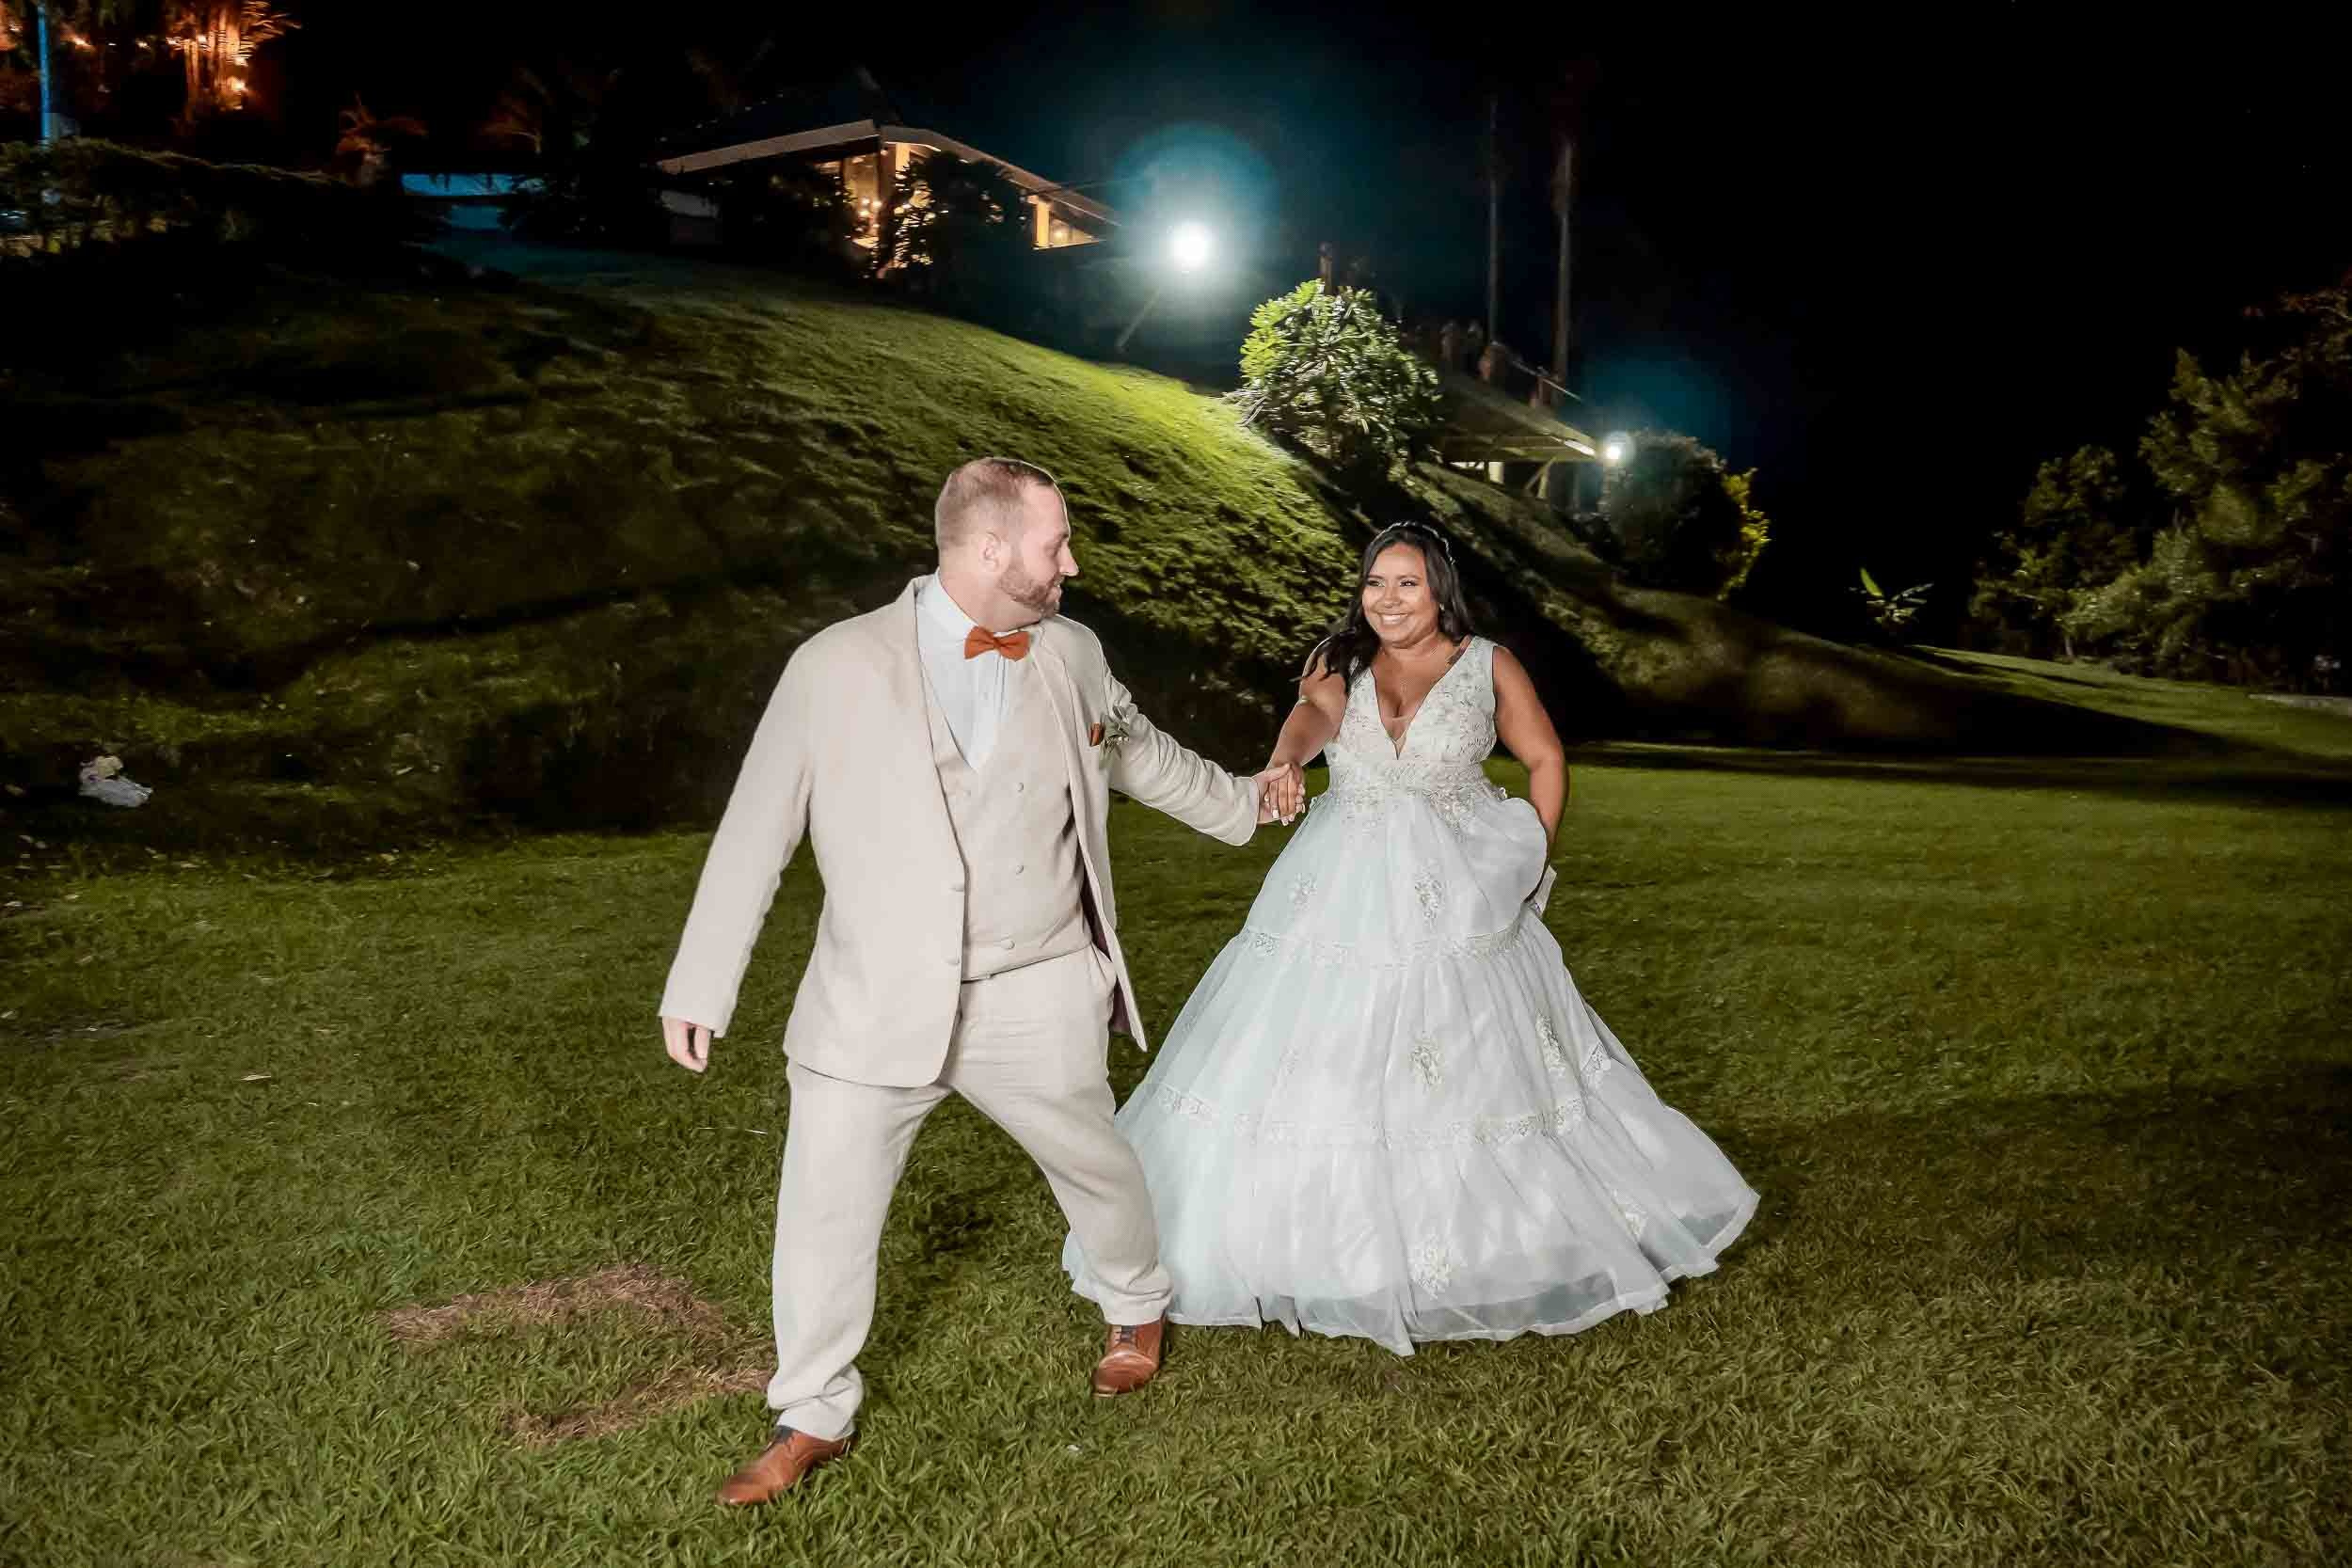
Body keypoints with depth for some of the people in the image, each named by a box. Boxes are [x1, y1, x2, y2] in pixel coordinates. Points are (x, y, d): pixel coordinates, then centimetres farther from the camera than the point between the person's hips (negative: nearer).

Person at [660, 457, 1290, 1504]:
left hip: (1037, 1003, 2)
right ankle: (812, 1418, 26)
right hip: (875, 1005, -2)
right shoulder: (836, 666, -10)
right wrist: (699, 987, -3)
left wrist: (1242, 804, 34)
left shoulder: (1070, 655, 1)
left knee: (1095, 1168, 19)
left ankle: (1138, 1308, 50)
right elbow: (756, 828, -5)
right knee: (823, 1210, 3)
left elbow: (1138, 751, 21)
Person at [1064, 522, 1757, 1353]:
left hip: (1452, 902, -1)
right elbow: (1313, 715, -18)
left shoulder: (1488, 665, 2)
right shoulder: (1340, 661, 3)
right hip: (1339, 898, 2)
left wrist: (1529, 870, 3)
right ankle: (1310, 1231, 19)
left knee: (1474, 1070, 1)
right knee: (1309, 1063, 2)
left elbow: (1547, 761, 9)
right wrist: (1283, 765, -40)